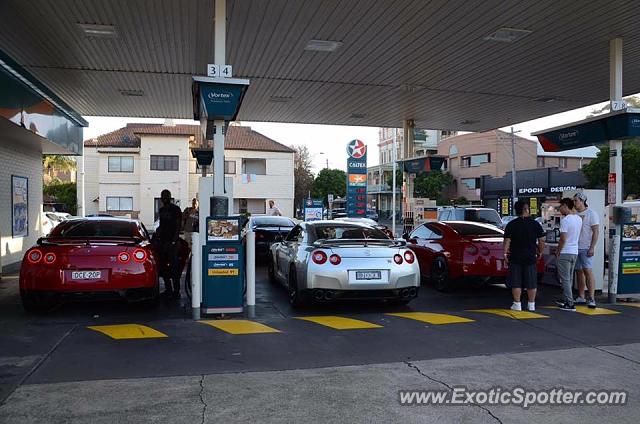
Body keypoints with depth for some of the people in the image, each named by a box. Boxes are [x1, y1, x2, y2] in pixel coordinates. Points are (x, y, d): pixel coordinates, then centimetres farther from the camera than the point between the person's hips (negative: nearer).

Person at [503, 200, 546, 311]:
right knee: (531, 282, 10)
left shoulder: (511, 225, -5)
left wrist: (505, 253, 0)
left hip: (515, 258, -1)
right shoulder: (535, 224, 0)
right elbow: (542, 241, 1)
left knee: (516, 283, 4)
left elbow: (507, 241, -8)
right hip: (531, 257, 1)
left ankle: (517, 304, 5)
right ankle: (531, 304, 15)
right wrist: (540, 252, 13)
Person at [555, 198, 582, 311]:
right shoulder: (579, 219, 7)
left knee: (565, 279, -3)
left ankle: (570, 304, -3)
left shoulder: (565, 220, -18)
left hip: (565, 253, -8)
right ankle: (565, 299, 28)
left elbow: (563, 239, -21)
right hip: (574, 252, 8)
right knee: (569, 278, 18)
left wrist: (558, 251, -9)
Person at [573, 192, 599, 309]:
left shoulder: (591, 214, -5)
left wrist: (592, 247, -16)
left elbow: (596, 231, -9)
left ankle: (591, 298, -9)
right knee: (579, 272, 9)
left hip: (586, 248, -6)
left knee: (588, 271, -11)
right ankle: (581, 297, 14)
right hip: (575, 248, 6)